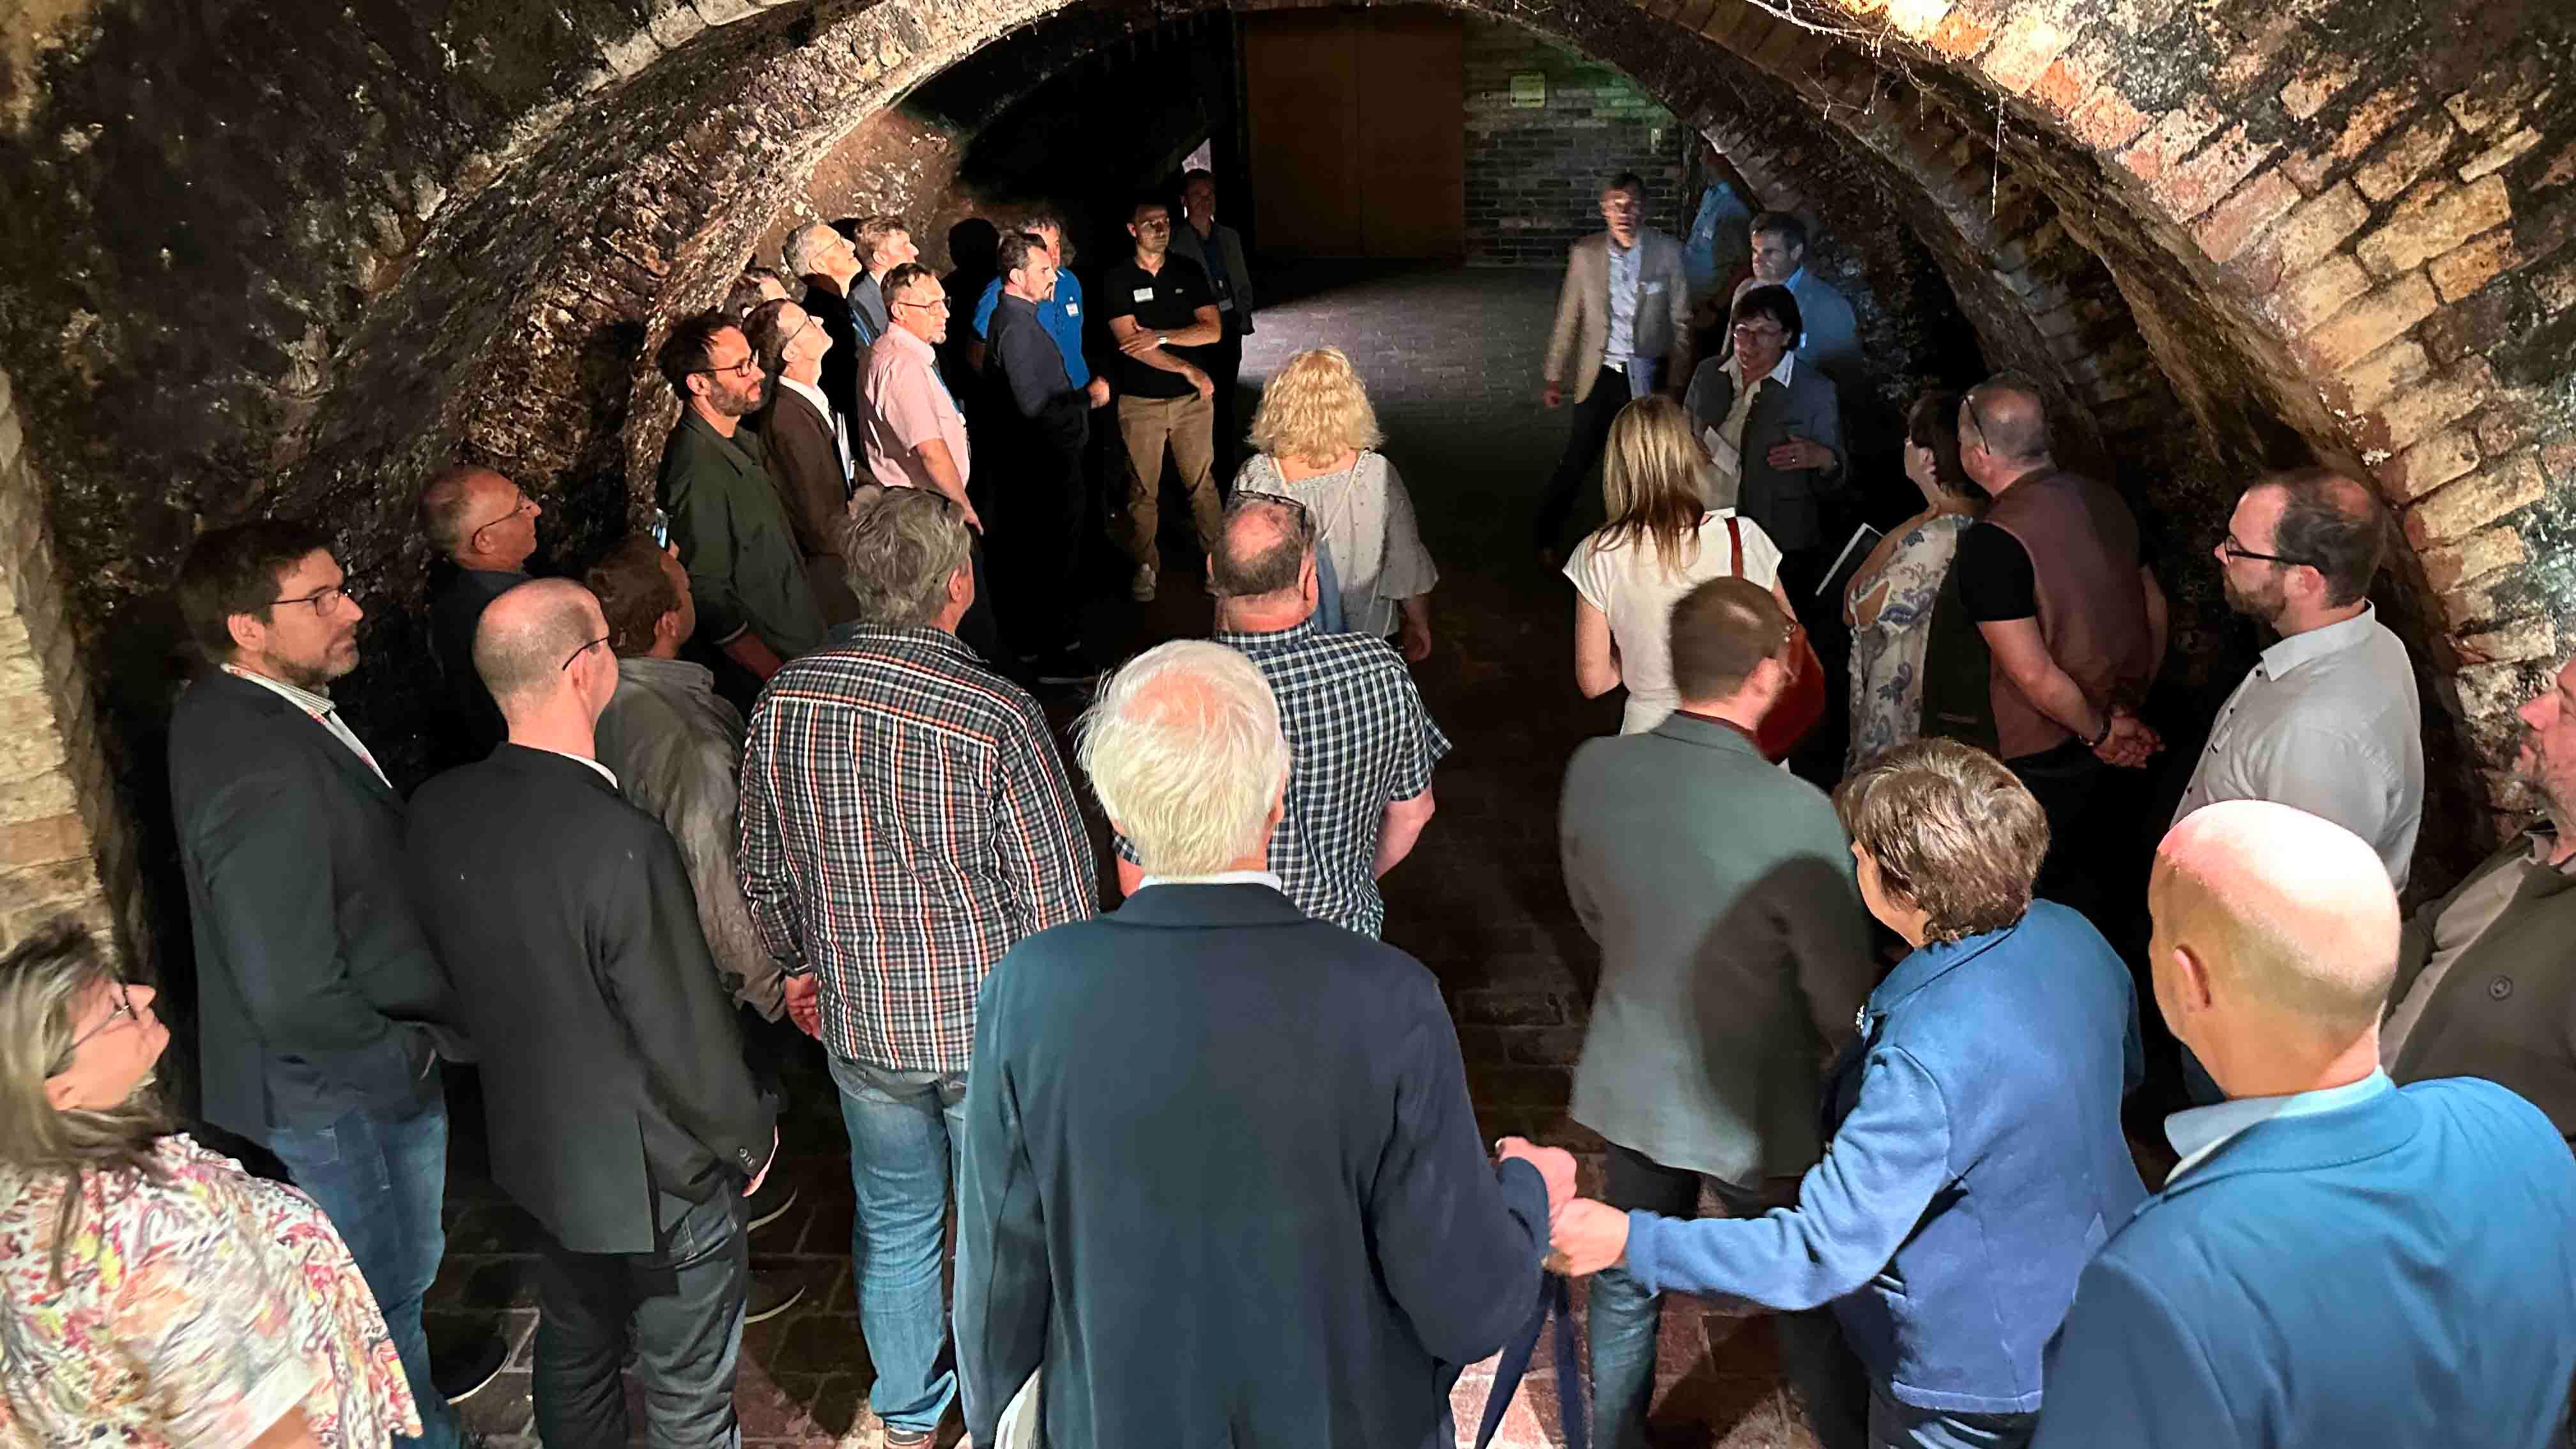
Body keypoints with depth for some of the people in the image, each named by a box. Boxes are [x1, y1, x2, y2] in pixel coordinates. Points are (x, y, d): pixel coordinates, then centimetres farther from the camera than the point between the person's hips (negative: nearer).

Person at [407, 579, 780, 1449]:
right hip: (654, 1174, -7)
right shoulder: (623, 845, -33)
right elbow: (687, 1040, -24)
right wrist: (750, 1140, -6)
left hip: (533, 1145, 7)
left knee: (574, 1352, 28)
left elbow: (448, 970, 4)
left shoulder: (436, 813, -11)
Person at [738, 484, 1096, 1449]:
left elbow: (765, 870, 2)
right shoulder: (998, 717, -24)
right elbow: (1055, 891, -18)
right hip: (995, 1024, -4)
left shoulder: (783, 705, -11)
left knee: (893, 1221, 24)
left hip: (861, 1020, 4)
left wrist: (799, 964, 21)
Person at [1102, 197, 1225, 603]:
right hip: (1141, 401, -2)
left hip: (1192, 396, 2)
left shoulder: (1189, 271, 5)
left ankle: (1215, 558, 20)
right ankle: (1145, 566, 19)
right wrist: (1189, 369, -14)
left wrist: (1161, 336, -15)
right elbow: (1129, 342, -14)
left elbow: (1213, 330, -3)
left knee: (1202, 482, 7)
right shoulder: (1117, 279, -4)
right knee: (1142, 489, 5)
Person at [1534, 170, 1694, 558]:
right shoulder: (1584, 254, -4)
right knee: (1575, 464, 1)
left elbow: (1681, 321, -2)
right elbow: (1567, 320, 3)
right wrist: (1552, 378, 3)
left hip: (1650, 376, 0)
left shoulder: (1669, 253, -6)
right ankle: (1544, 537, 20)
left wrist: (1677, 382, -5)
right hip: (1602, 376, 0)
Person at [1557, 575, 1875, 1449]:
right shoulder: (1796, 815, -31)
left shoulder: (1594, 771, -16)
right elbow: (1843, 999, -19)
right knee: (1813, 1307, 21)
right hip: (1756, 1111, -4)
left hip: (1635, 1089, 4)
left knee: (1626, 1285, 25)